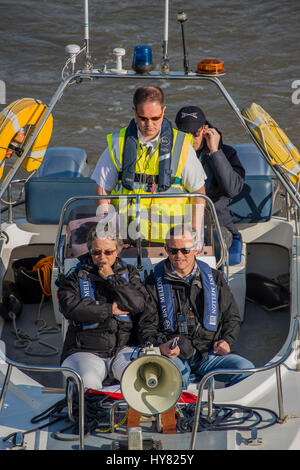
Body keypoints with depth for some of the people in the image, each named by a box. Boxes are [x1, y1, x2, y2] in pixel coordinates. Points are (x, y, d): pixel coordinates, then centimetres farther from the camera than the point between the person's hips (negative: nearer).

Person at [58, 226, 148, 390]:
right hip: (85, 351, -2)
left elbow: (138, 304, -2)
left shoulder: (128, 273, 16)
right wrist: (110, 309, -5)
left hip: (123, 350, 2)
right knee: (87, 383, -34)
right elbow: (71, 307, -9)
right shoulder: (75, 276, 10)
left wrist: (112, 278, -5)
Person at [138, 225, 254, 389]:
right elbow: (147, 326, 8)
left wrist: (226, 341, 3)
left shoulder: (214, 278, 17)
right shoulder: (155, 282, 10)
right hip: (175, 355, -3)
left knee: (246, 368, -24)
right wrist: (160, 346, -14)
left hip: (209, 353, 3)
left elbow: (232, 317, 24)